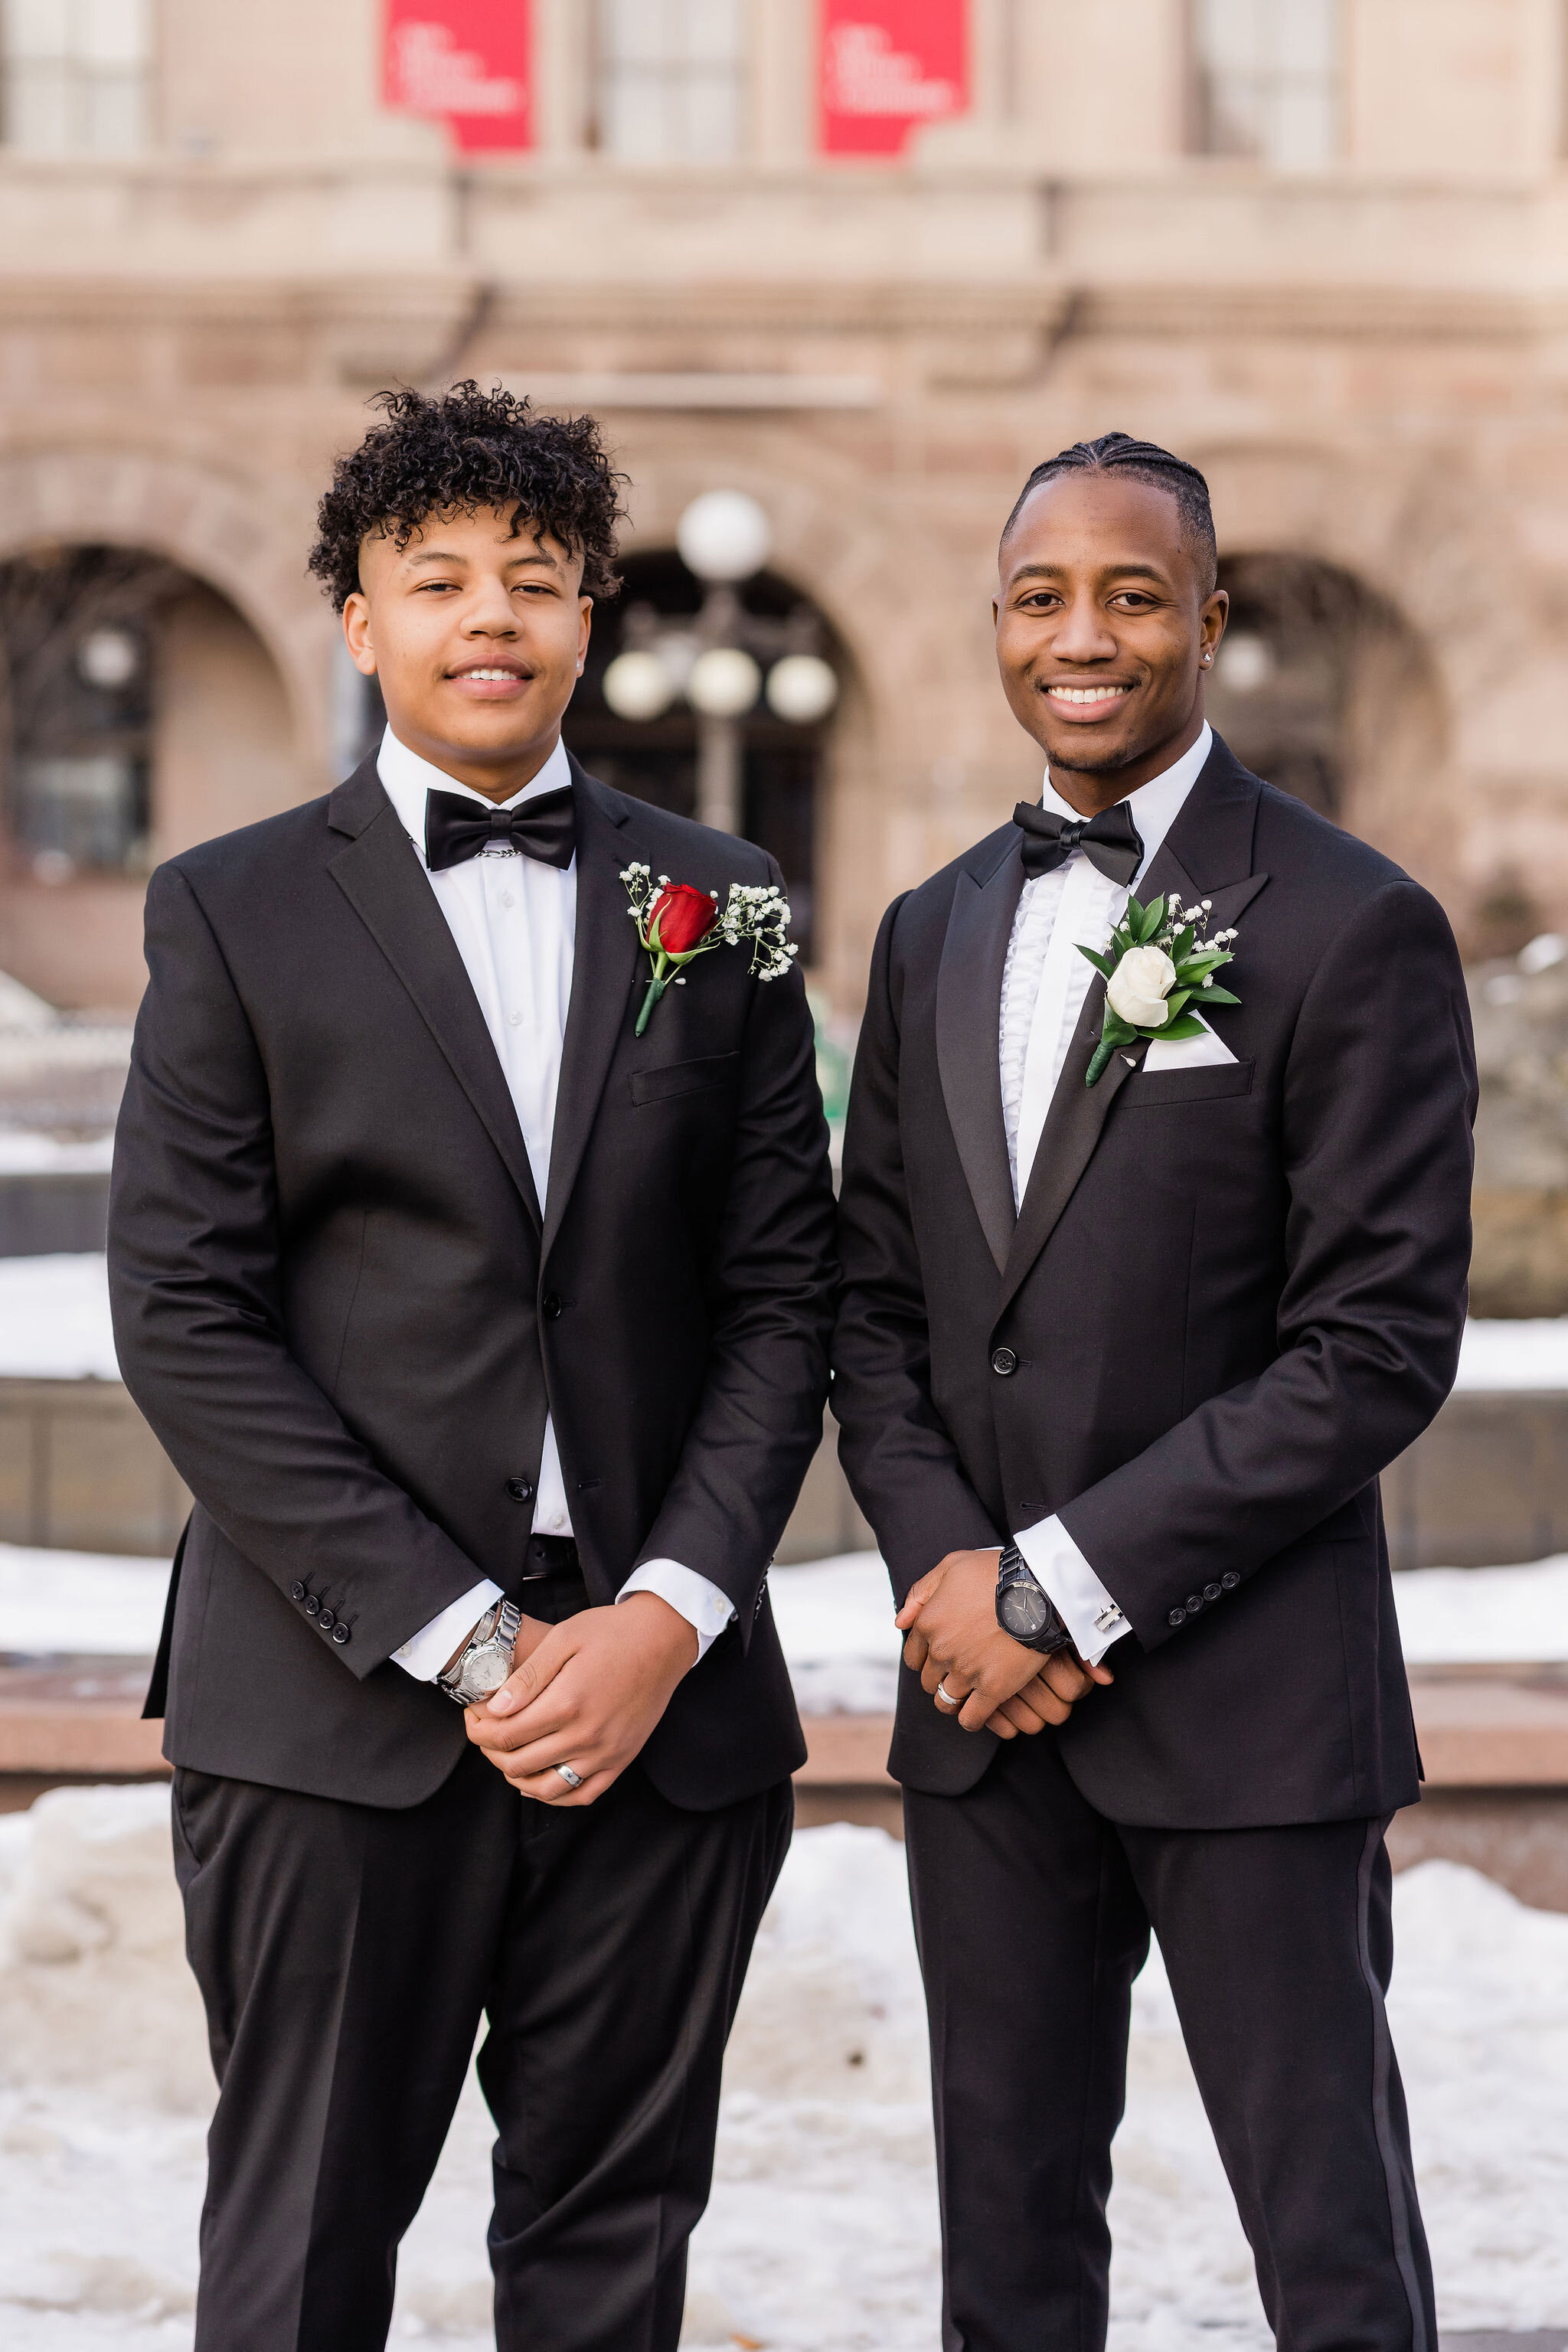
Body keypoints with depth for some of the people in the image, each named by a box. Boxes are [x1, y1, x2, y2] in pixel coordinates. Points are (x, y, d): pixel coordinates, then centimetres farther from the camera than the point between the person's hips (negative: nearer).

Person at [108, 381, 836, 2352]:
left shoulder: (719, 910, 11)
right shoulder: (235, 915, 3)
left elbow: (782, 1296, 8)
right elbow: (183, 1318, -4)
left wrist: (670, 1615, -7)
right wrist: (460, 1639, -10)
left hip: (662, 1694, 2)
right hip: (336, 1708, -2)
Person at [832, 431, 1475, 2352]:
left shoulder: (1351, 930, -7)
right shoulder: (934, 934, 13)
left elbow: (1380, 1344, -13)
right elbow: (875, 1308, 13)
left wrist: (1068, 1584, -14)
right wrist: (948, 1572, -5)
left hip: (1246, 1698, -5)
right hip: (982, 1693, 6)